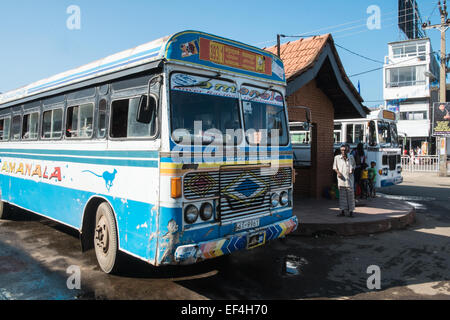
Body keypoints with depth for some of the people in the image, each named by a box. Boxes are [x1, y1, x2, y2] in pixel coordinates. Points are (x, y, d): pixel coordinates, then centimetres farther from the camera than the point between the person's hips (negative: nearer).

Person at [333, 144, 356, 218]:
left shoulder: (351, 157, 4)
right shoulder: (337, 157, 1)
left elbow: (354, 165, 17)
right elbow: (334, 167, 9)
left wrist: (352, 170, -5)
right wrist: (338, 172, -9)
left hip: (349, 178, 0)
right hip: (341, 178, 0)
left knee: (350, 195, 1)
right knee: (342, 195, 3)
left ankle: (351, 211, 9)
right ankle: (342, 211, 8)